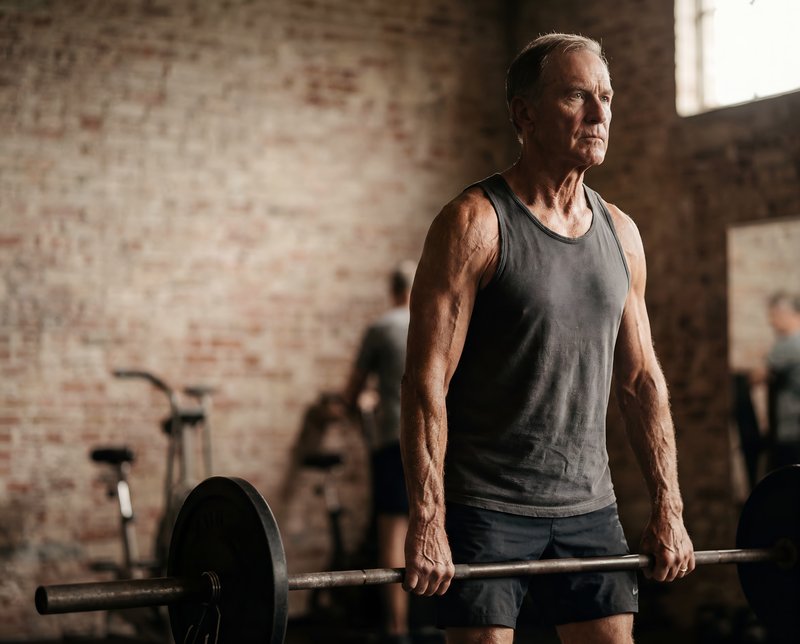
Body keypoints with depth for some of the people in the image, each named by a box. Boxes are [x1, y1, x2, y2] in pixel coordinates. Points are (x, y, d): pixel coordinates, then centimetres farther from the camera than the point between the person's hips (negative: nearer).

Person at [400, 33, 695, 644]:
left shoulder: (620, 233, 8)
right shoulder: (475, 223, -10)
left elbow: (643, 378, 12)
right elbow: (427, 381, -15)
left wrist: (668, 509, 9)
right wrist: (426, 524, -20)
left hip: (589, 504, 6)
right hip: (485, 506, -5)